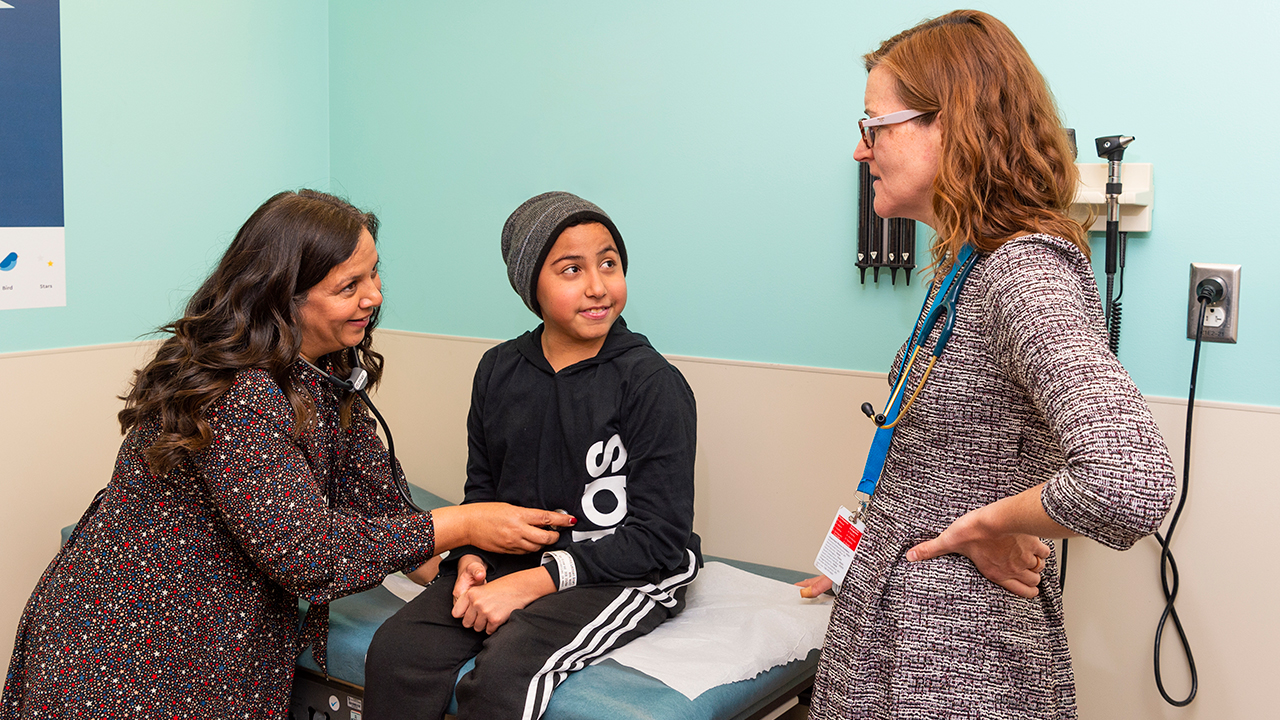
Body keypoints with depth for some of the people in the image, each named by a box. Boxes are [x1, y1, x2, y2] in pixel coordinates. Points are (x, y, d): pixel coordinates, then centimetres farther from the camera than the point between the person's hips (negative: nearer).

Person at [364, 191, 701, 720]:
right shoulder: (498, 371, 6)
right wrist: (471, 557, -7)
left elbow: (658, 536, -14)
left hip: (626, 574, -5)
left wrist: (530, 583, -19)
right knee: (395, 653, -15)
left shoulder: (653, 384, -12)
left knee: (501, 677, -28)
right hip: (511, 557, 5)